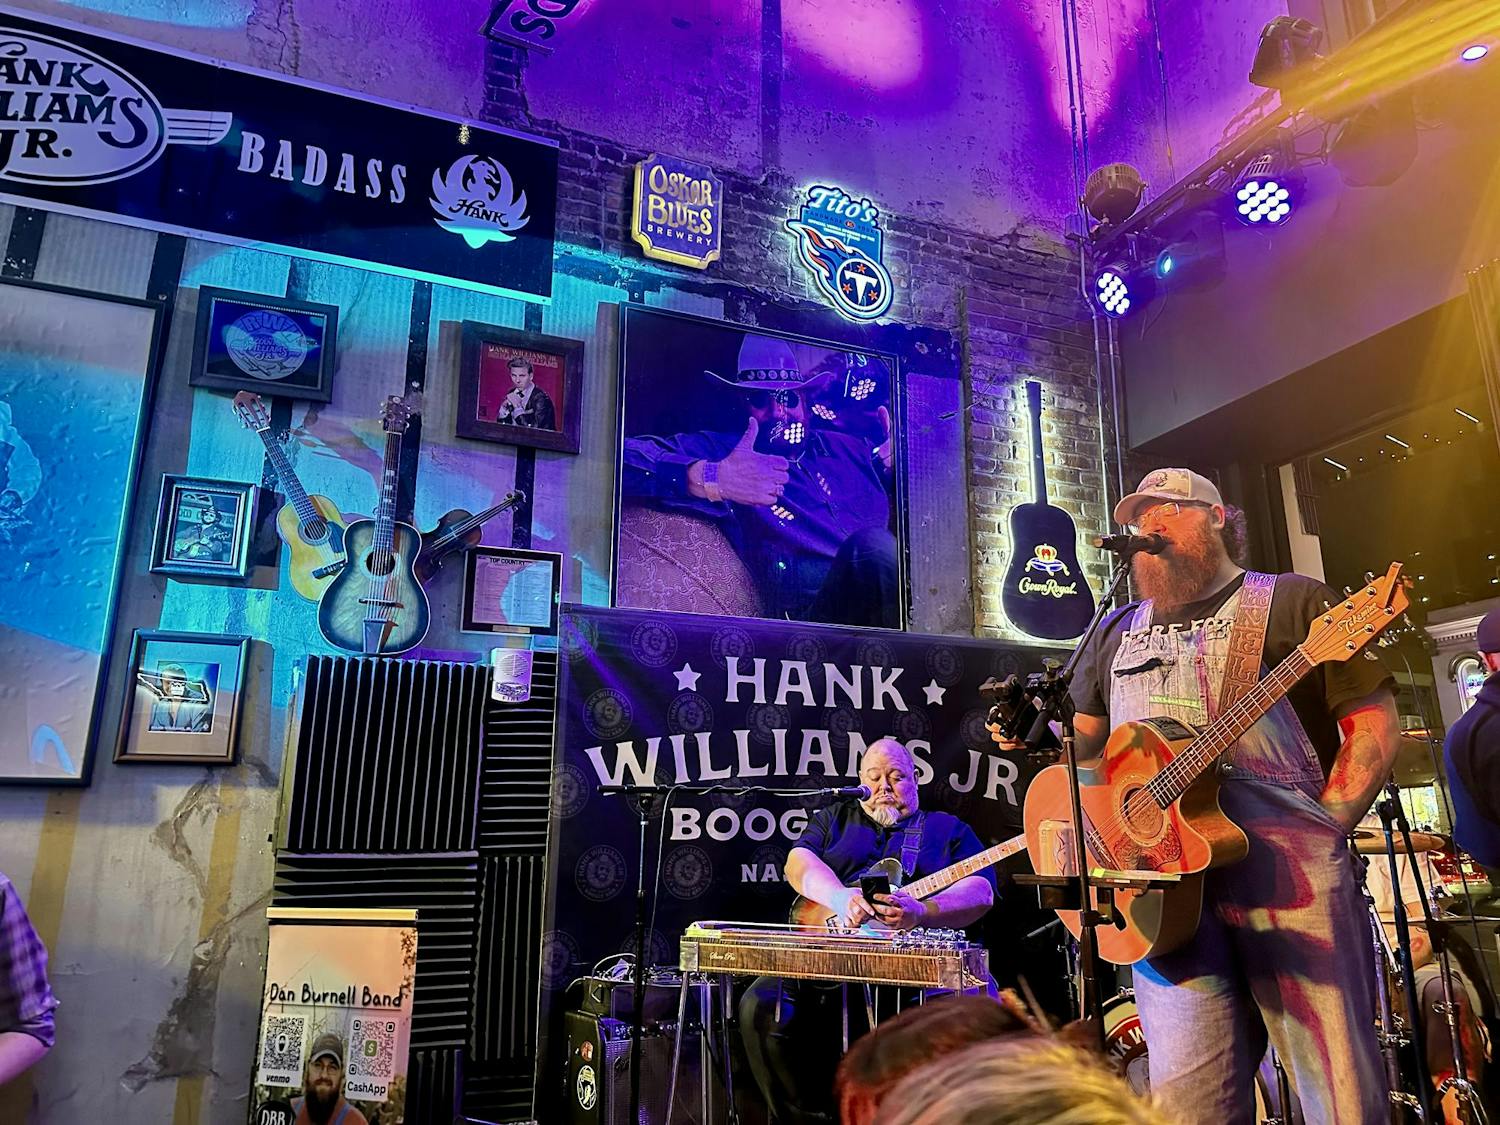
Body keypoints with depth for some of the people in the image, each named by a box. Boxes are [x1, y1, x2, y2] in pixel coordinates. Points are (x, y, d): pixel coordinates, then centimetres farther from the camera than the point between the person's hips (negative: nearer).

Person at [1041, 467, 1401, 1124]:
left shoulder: (1293, 602, 8)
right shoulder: (1117, 632, 21)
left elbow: (1375, 723, 3)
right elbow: (1078, 740, 25)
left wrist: (1324, 829, -7)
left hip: (1289, 871, -2)